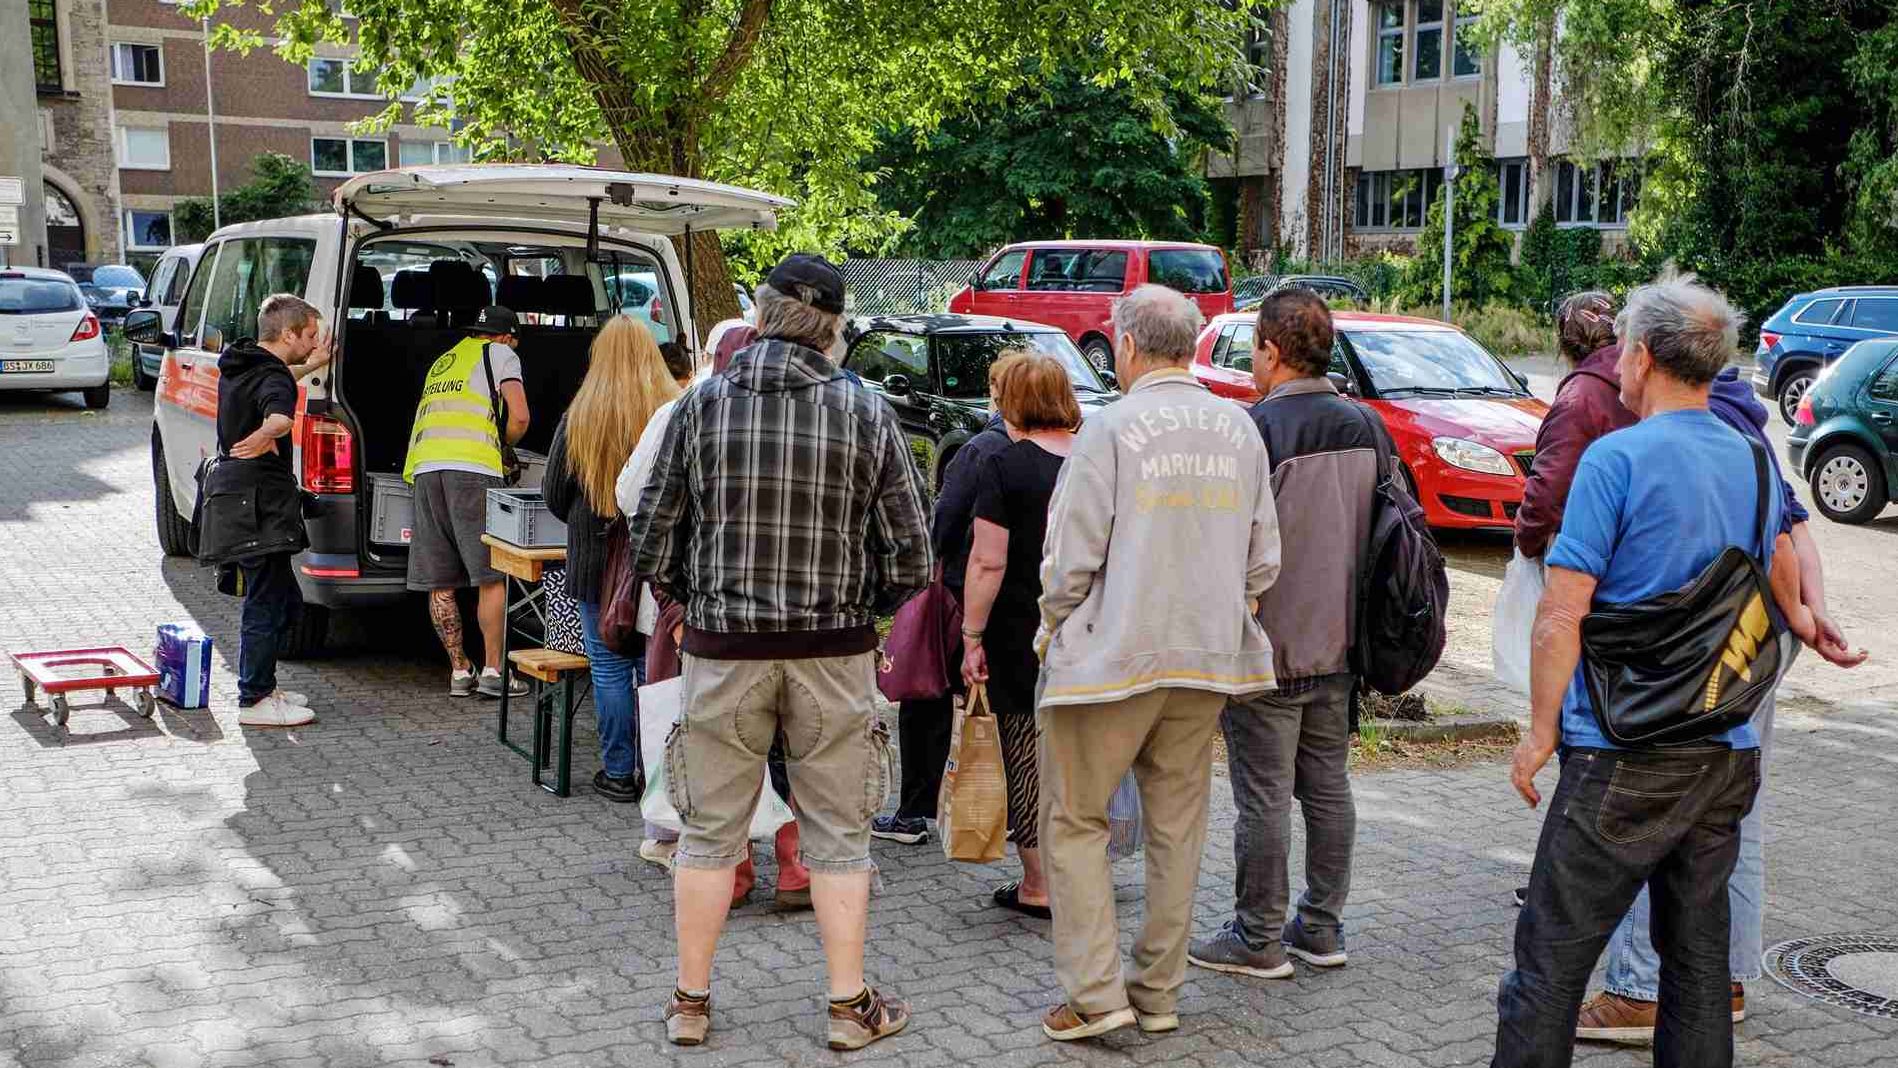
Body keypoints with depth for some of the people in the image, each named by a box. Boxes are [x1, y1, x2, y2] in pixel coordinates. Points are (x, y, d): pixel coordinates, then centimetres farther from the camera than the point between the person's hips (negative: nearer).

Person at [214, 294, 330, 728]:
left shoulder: (238, 365, 13)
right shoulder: (272, 378, -18)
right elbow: (279, 414, -43)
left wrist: (311, 365, 41)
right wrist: (266, 435, -63)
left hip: (237, 504, 10)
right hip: (261, 509, -10)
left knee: (285, 599, 19)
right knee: (267, 605, -2)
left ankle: (262, 687, 27)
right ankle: (255, 701, 4)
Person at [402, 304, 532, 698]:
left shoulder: (442, 362, 32)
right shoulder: (501, 355, 13)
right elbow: (519, 417, 2)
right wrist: (503, 443, 21)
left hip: (424, 468, 6)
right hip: (472, 469, -6)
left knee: (439, 583, 6)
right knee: (492, 576, -2)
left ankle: (459, 670, 10)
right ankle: (493, 671, -2)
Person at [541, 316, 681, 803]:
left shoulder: (580, 417, -7)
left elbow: (554, 494, 2)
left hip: (599, 560, -1)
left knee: (610, 667, 6)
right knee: (655, 666, 9)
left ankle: (619, 772, 11)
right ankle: (654, 770, 14)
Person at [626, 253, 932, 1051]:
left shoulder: (702, 406, -5)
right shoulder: (867, 414, -5)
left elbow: (651, 543, -2)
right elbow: (910, 557, -4)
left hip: (723, 652, 1)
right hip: (834, 655, 0)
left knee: (711, 830, 12)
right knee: (837, 834, 11)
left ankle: (690, 1002, 22)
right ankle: (850, 1006, 18)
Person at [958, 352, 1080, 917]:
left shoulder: (1003, 467, -10)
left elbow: (988, 562, -15)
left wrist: (972, 636, -9)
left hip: (1022, 635, -5)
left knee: (1026, 755, 3)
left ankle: (1039, 886, 8)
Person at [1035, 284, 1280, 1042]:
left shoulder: (1112, 427, -11)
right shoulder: (1239, 429, 5)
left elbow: (1070, 558, -11)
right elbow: (1263, 560, 8)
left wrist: (1051, 631, 5)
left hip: (1111, 657, -5)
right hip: (1206, 661, 5)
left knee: (1075, 821, 6)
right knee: (1177, 825, 13)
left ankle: (1095, 991, 2)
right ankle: (1159, 992, 20)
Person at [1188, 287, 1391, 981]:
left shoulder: (1255, 430, -17)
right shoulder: (1369, 428, 6)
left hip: (1267, 648, -7)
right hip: (1339, 645, 7)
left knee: (1264, 797, 2)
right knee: (1328, 788, 15)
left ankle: (1259, 940, 11)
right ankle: (1321, 928, 24)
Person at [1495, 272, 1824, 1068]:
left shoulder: (1618, 458, -12)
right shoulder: (1753, 461, 9)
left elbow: (1562, 613, -15)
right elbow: (1784, 578, 26)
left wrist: (1542, 730, -6)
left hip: (1625, 754, -7)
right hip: (1729, 754, 7)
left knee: (1552, 954, 0)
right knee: (1699, 951, 15)